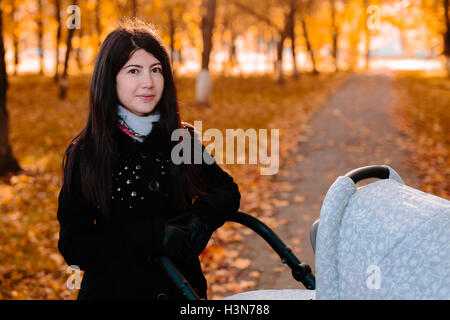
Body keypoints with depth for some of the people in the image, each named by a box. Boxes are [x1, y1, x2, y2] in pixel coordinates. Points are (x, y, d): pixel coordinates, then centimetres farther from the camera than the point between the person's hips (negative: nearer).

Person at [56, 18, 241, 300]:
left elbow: (228, 191, 6)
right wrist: (153, 236, -25)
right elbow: (73, 247, -14)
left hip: (183, 288, 3)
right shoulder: (84, 154, -12)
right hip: (113, 289, -2)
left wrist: (202, 217, -16)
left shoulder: (184, 140, -5)